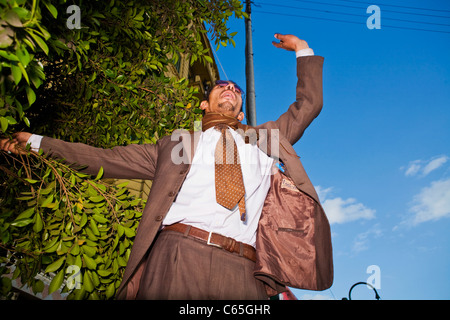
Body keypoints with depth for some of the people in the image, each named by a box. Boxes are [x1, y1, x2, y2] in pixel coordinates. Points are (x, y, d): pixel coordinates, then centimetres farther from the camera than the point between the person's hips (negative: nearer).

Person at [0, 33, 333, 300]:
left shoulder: (265, 138, 27)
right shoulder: (175, 144, 22)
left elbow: (309, 104, 33)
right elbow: (105, 159, 22)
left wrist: (303, 50, 36)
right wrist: (35, 142, 22)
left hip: (241, 271, 1)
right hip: (176, 256, -1)